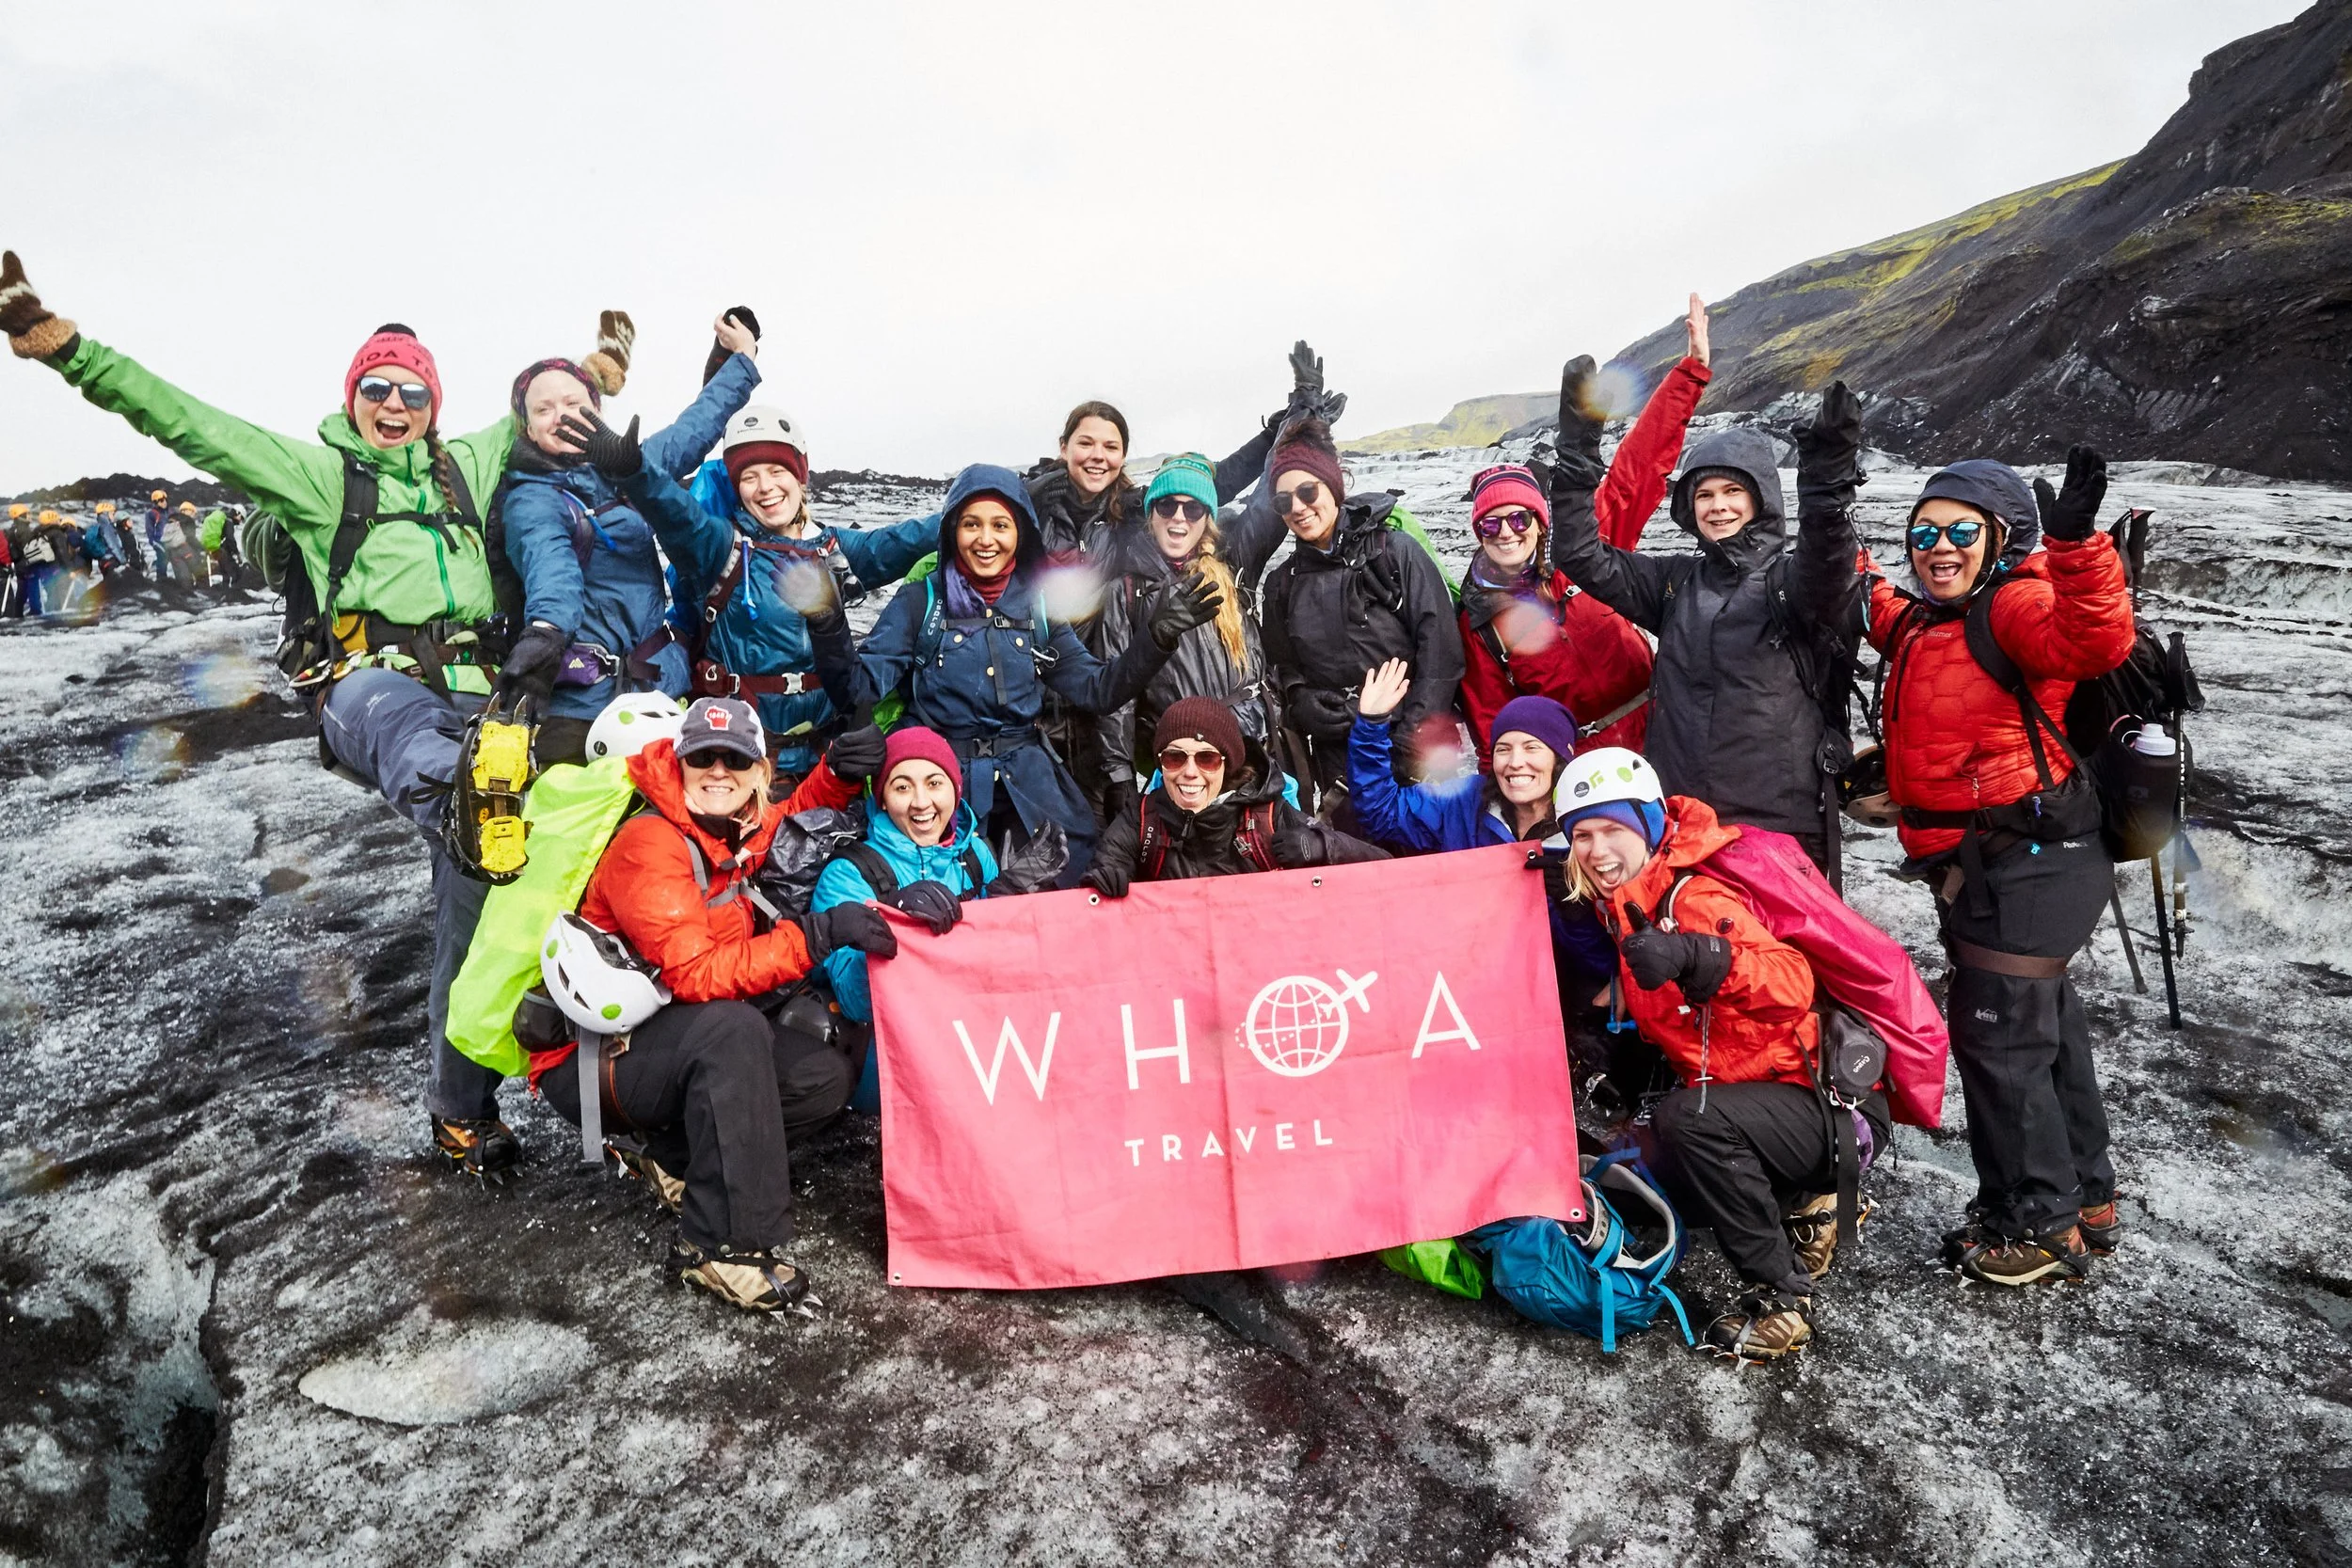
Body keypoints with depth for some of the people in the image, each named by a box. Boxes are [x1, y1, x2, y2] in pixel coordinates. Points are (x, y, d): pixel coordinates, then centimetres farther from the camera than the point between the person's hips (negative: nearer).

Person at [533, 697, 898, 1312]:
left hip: (668, 1037, 8)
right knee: (732, 1029, -37)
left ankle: (678, 1158, 4)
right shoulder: (650, 845, -23)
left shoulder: (735, 829, 0)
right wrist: (818, 933, -37)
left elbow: (786, 825, 24)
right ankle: (723, 1245, -29)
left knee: (825, 1078, -6)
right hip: (589, 1056, -8)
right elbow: (695, 974, -32)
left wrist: (837, 775, 3)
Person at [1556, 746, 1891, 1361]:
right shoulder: (1628, 906, 6)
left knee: (1688, 1120, -33)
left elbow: (1792, 985, -39)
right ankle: (1800, 1206, 18)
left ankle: (1782, 1293, -14)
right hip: (1735, 1096, 10)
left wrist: (1693, 953, -52)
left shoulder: (1696, 897, -22)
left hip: (1832, 1108, -9)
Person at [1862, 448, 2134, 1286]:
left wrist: (2075, 540, -46)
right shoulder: (1920, 625, 12)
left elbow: (2096, 641, -35)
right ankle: (2086, 1201, 38)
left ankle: (2041, 1227, 16)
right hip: (1978, 870, 10)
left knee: (1998, 1039, -2)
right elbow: (1886, 622, 37)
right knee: (2042, 1033, 20)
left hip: (2028, 864, -9)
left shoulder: (2015, 606, -14)